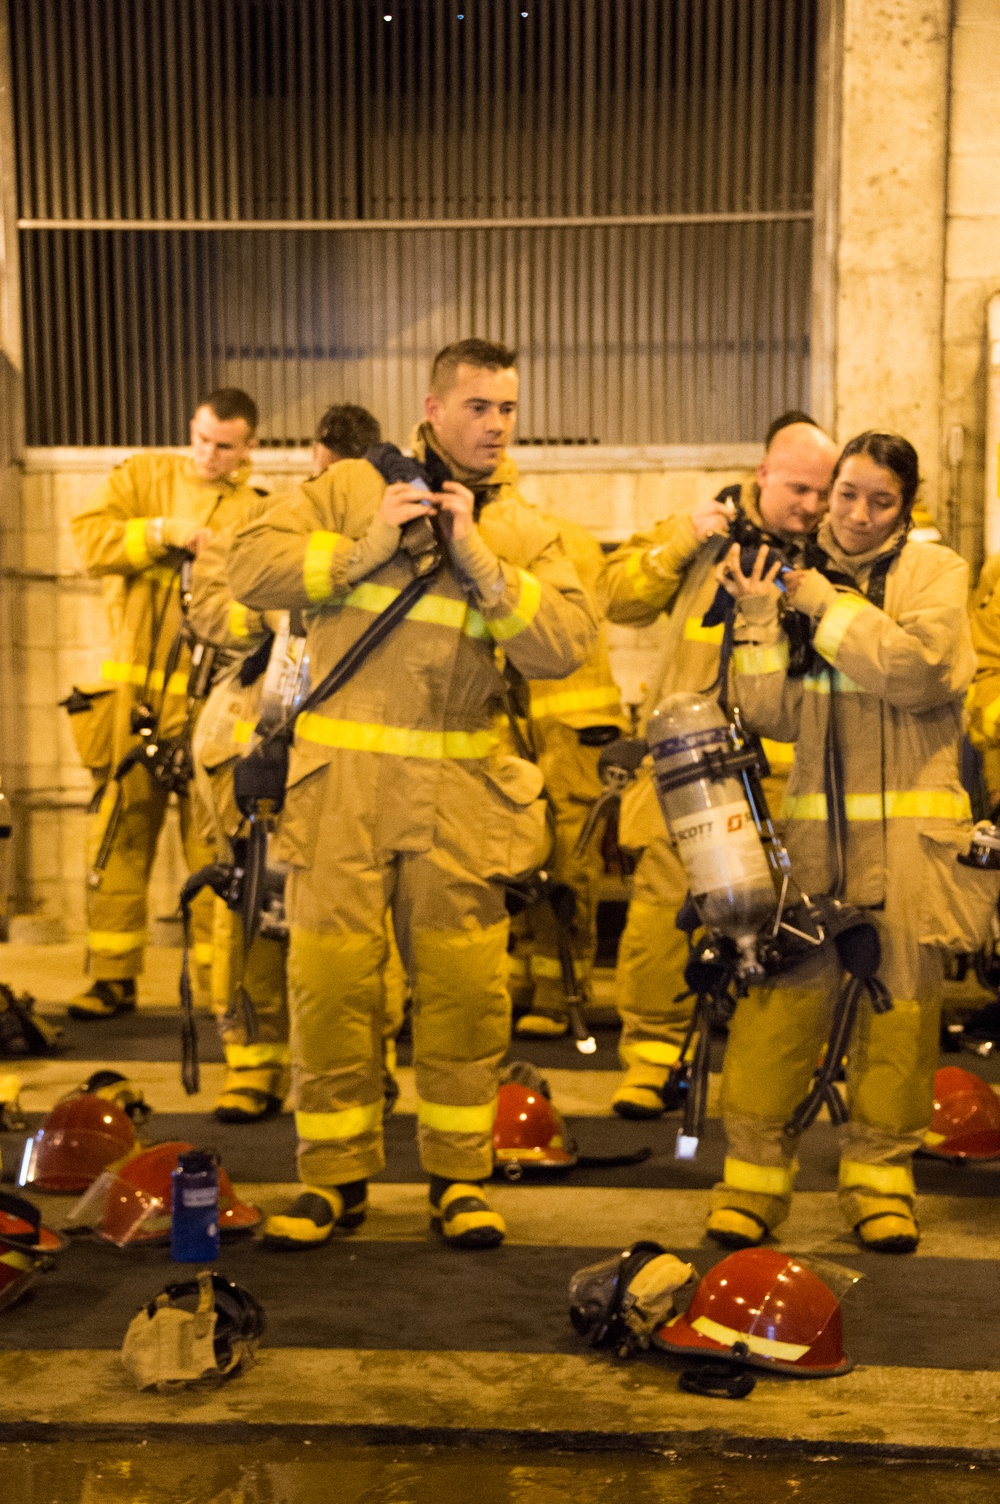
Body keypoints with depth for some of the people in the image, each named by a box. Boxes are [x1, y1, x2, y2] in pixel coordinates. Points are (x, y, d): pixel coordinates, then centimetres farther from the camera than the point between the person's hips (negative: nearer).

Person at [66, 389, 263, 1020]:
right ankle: (113, 978, 14)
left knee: (217, 846, -2)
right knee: (121, 838, 4)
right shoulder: (145, 476, 13)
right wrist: (162, 531, -12)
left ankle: (223, 978, 8)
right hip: (137, 691, 2)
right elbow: (91, 536, 0)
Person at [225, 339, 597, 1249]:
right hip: (342, 775, -1)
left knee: (464, 985, 4)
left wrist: (480, 558, -12)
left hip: (462, 786, 1)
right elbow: (251, 569, -2)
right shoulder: (352, 487, 6)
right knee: (330, 977, 1)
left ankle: (460, 1174, 21)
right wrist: (365, 549, -10)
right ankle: (336, 1177, 17)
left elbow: (565, 645, -5)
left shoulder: (526, 530, 10)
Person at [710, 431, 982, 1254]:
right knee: (780, 997, -5)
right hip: (815, 825, 2)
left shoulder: (934, 570, 4)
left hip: (910, 830, -1)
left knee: (899, 1006, 4)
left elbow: (919, 671, -15)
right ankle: (755, 1170, 8)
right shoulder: (803, 575, 11)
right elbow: (775, 715, 4)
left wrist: (826, 605, -11)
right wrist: (759, 620, -7)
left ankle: (880, 1174, 20)